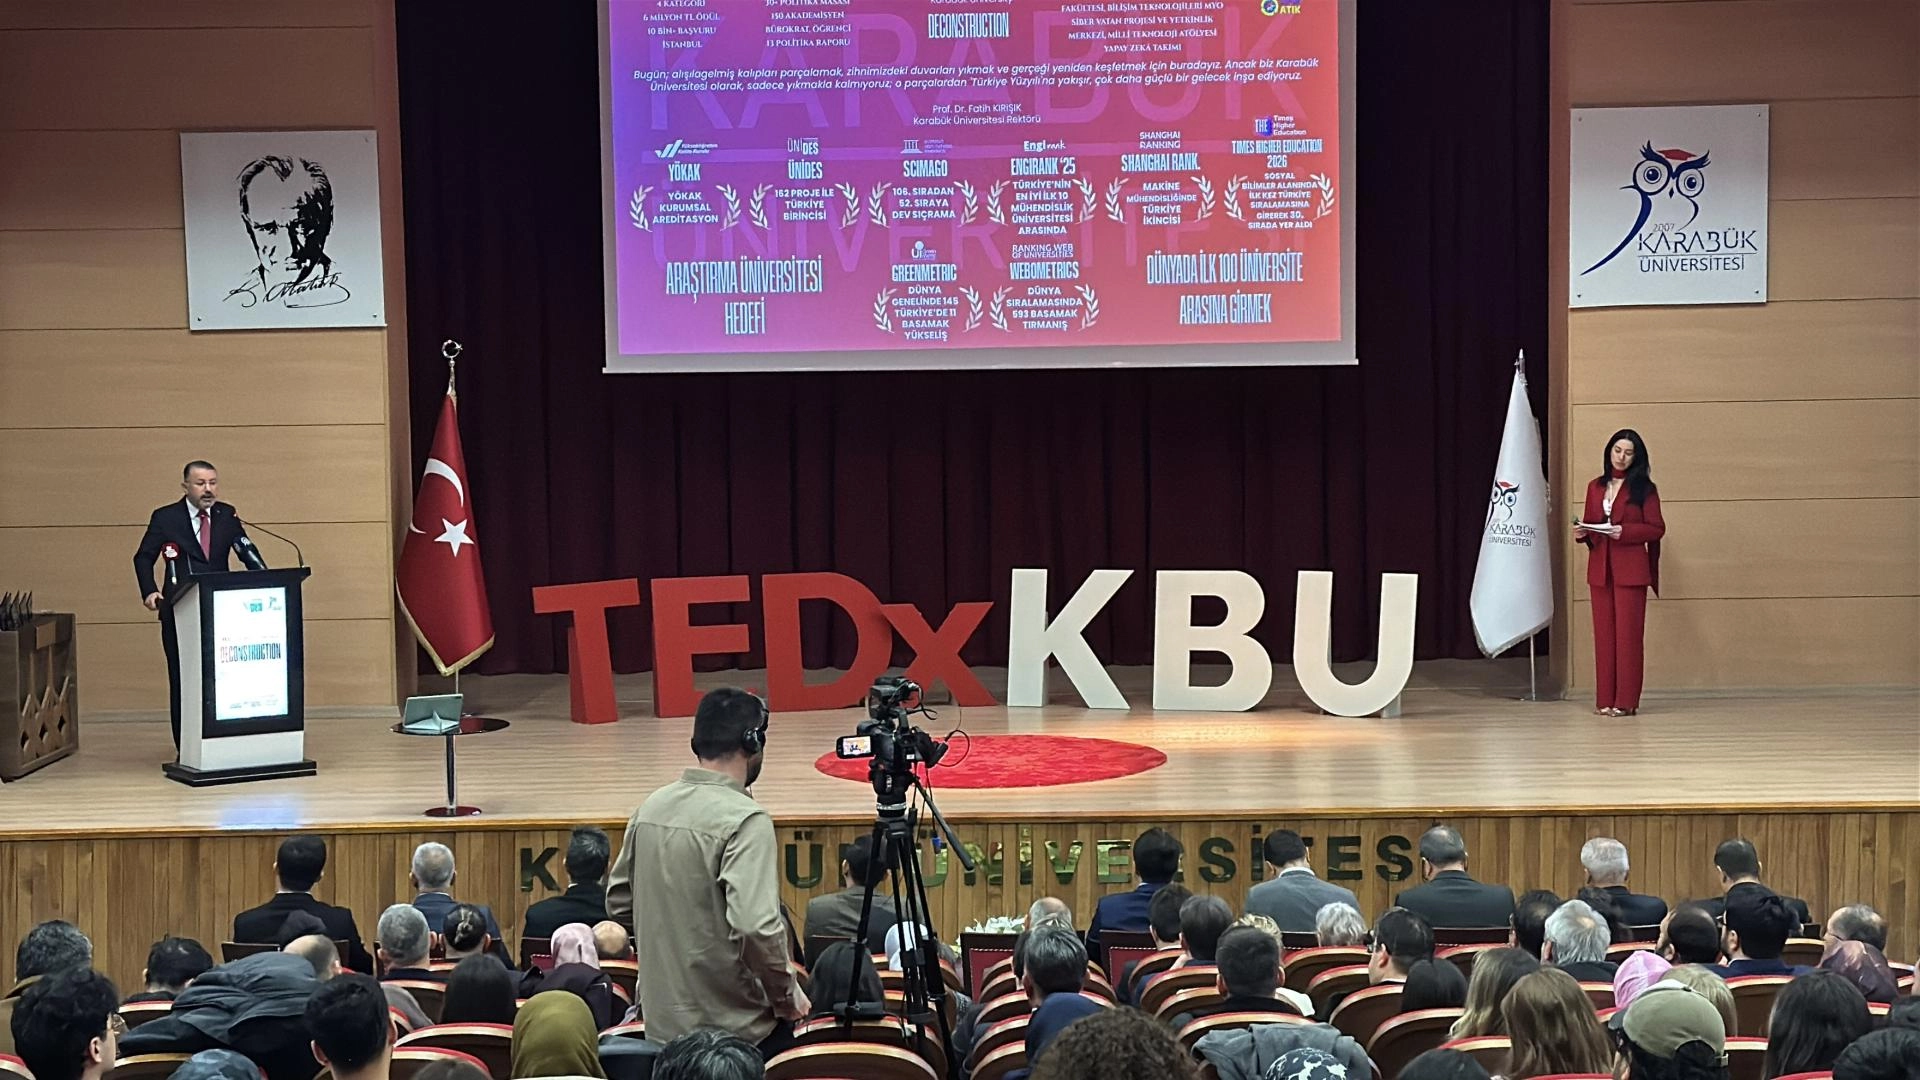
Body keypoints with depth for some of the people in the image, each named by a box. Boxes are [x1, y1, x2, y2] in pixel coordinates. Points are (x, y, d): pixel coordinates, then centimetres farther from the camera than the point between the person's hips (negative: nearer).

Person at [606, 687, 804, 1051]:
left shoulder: (651, 807, 4)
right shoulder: (744, 820, -18)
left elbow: (618, 902, 14)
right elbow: (756, 926, -27)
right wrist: (788, 994, -14)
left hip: (660, 1021, 7)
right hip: (735, 1028, -7)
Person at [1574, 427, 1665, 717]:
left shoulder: (1644, 488, 1)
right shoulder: (1596, 487, 14)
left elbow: (1656, 528, -3)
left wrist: (1624, 531, -17)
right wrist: (1581, 533, -2)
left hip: (1630, 570, -4)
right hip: (1599, 568, 4)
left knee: (1628, 634, -5)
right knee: (1603, 633, 3)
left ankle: (1626, 700, -2)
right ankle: (1605, 700, 6)